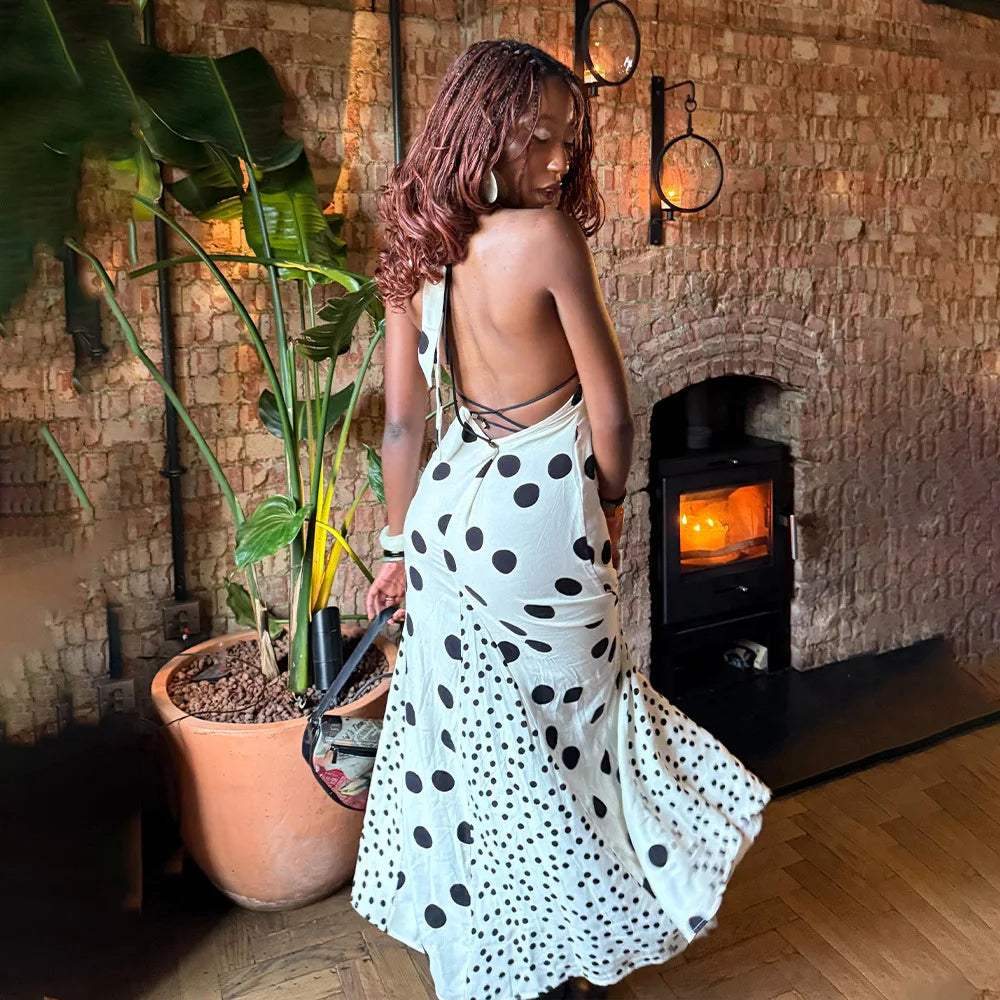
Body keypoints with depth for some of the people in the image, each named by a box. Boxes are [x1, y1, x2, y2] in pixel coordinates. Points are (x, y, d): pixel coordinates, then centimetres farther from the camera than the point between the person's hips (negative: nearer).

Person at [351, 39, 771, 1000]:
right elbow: (610, 413, -14)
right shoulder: (547, 237, -18)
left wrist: (401, 547, 13)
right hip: (538, 518, -6)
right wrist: (609, 505, 5)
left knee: (472, 735, 19)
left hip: (451, 508, 6)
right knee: (566, 729, 15)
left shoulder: (414, 252, 1)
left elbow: (401, 424, 4)